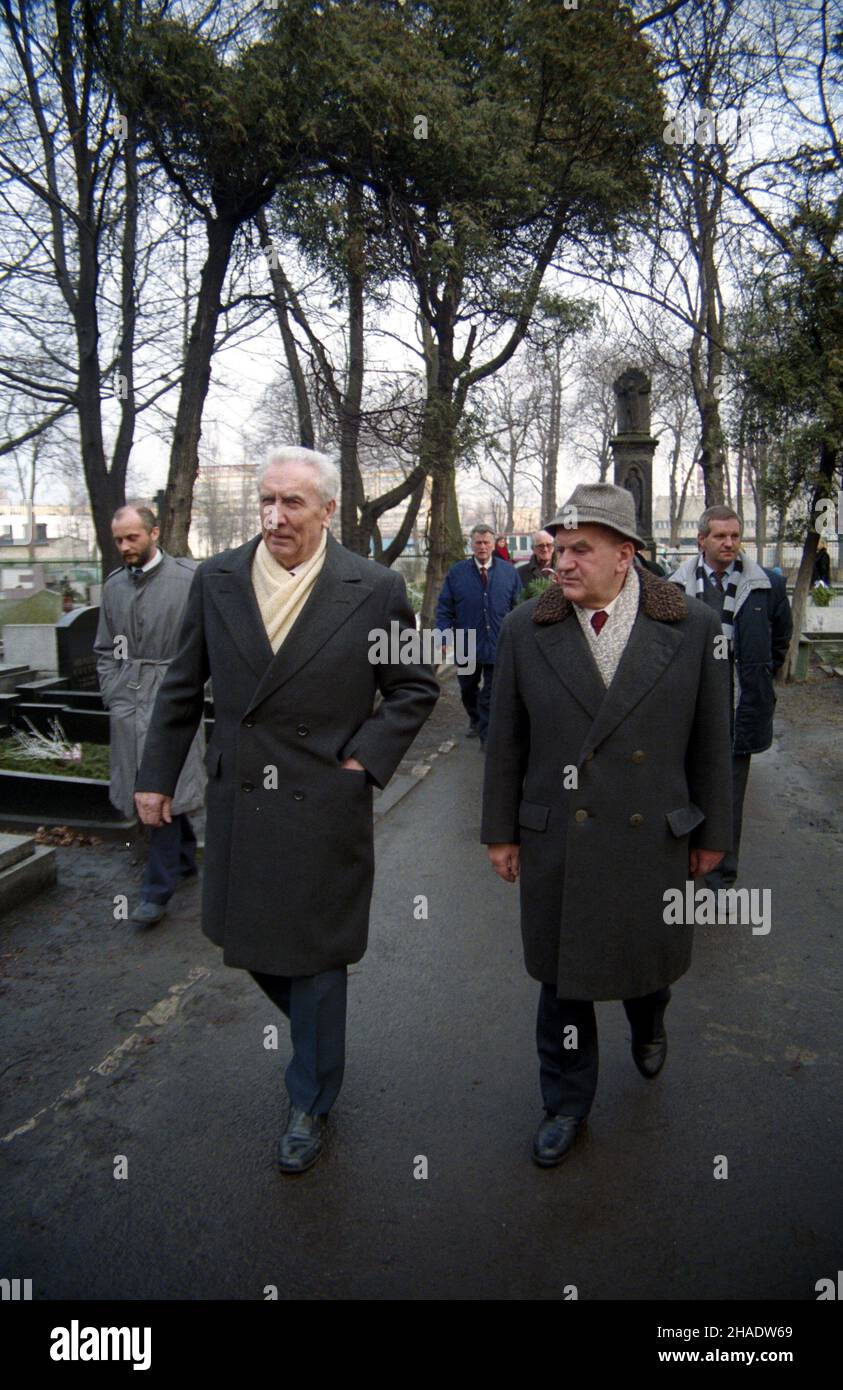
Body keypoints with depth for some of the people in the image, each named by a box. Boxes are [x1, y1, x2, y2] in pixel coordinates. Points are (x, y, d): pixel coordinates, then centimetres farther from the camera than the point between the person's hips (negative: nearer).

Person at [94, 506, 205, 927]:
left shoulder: (189, 577, -4)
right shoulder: (113, 585, 11)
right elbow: (106, 649, 16)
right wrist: (111, 693, 7)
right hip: (127, 699, 5)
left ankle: (157, 889, 1)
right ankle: (185, 860, 32)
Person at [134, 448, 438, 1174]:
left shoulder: (375, 589, -9)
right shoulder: (216, 579, 0)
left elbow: (416, 687, 0)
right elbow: (182, 688, 8)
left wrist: (365, 759, -9)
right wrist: (157, 775, 8)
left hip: (324, 808, -4)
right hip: (237, 801, 4)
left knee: (314, 961, 10)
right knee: (249, 942, 19)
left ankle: (310, 1106, 35)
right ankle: (316, 1039, 51)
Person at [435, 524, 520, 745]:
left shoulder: (508, 572, 1)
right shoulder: (456, 572, -1)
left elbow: (517, 607, 3)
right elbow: (444, 608, 0)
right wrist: (444, 636, -9)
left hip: (498, 645, -1)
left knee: (490, 695, 3)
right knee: (468, 690, 19)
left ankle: (487, 737, 11)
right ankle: (475, 721, 44)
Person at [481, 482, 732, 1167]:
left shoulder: (694, 628, -7)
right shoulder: (526, 629, -6)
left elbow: (711, 743, 1)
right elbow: (505, 741, 1)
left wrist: (712, 832, 6)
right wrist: (501, 830, 4)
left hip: (655, 843, 0)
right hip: (557, 846, 0)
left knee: (650, 962, 20)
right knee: (563, 979, 12)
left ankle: (648, 1027, 57)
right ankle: (567, 1103, 37)